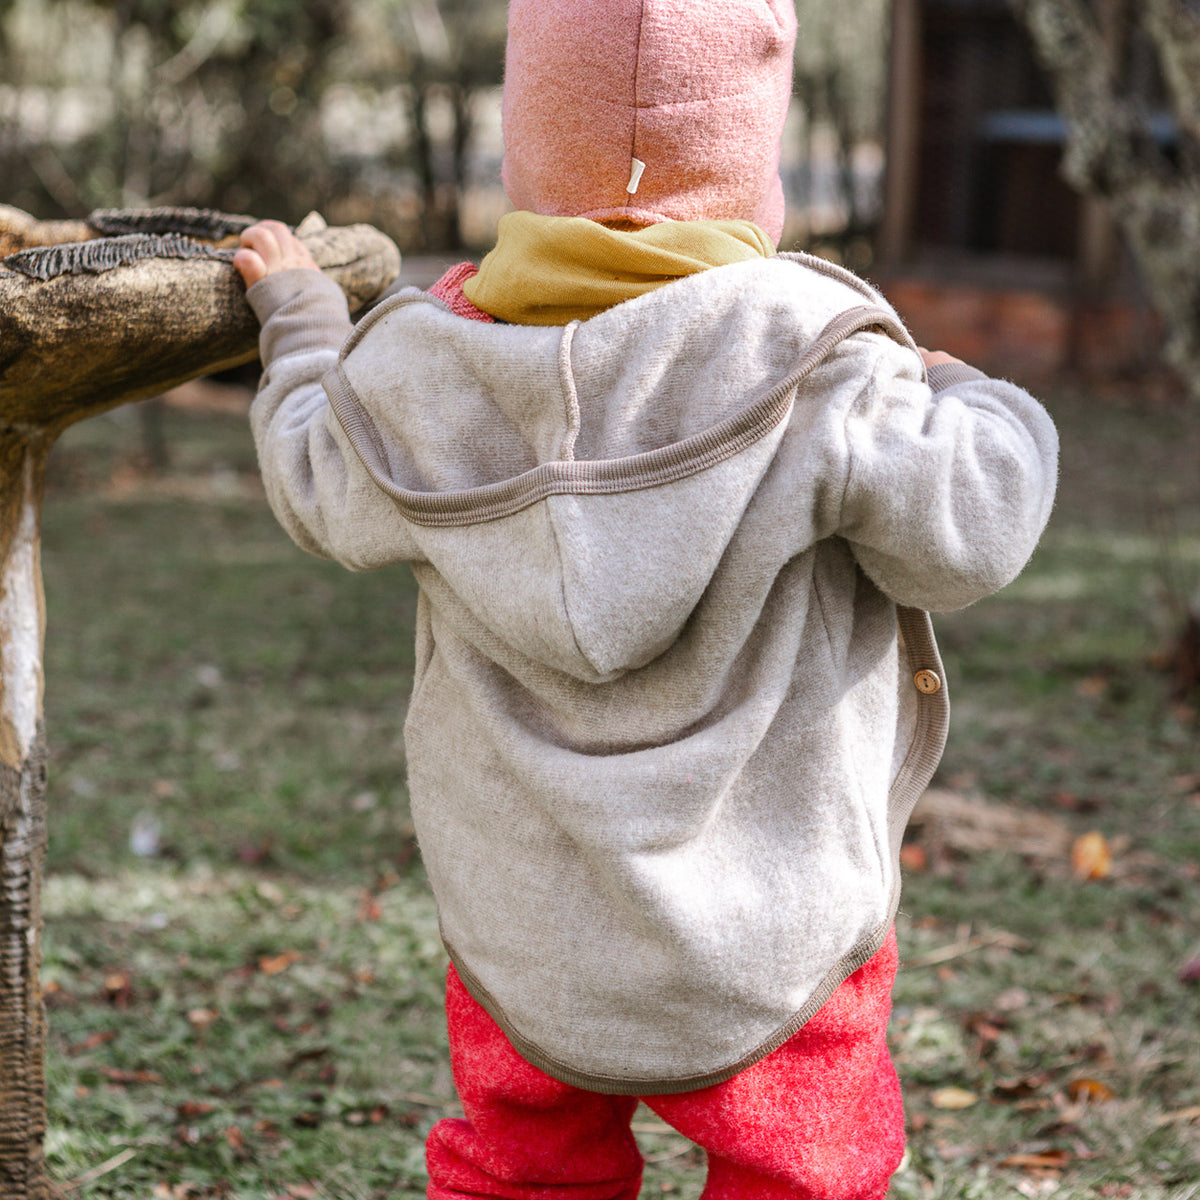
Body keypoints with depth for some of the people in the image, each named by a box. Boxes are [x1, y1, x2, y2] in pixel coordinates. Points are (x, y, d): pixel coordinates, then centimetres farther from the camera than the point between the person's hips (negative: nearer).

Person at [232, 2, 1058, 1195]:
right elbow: (959, 529, -20)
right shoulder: (806, 357, -21)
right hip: (770, 935, -3)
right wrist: (976, 407, 2)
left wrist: (295, 318, 30)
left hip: (524, 923, 4)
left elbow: (322, 488, 12)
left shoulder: (424, 377, -8)